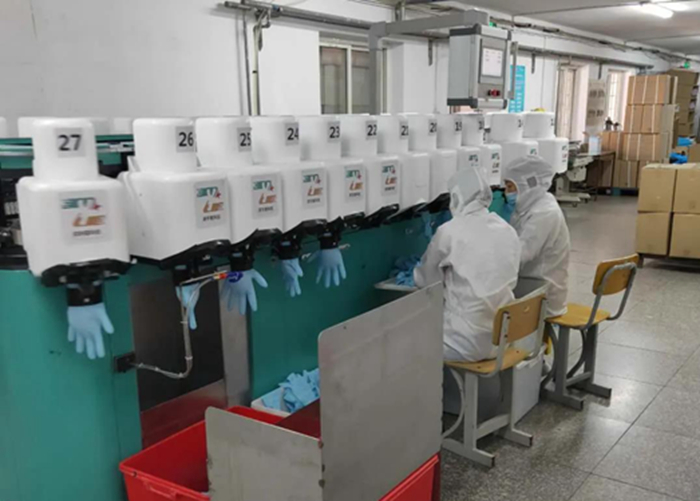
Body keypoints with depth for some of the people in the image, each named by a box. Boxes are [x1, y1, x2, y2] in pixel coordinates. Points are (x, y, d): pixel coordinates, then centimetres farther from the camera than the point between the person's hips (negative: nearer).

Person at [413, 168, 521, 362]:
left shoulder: (449, 231, -14)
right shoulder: (508, 231, 3)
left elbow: (425, 280, 1)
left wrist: (416, 274, 25)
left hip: (468, 342, -6)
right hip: (502, 336, 6)